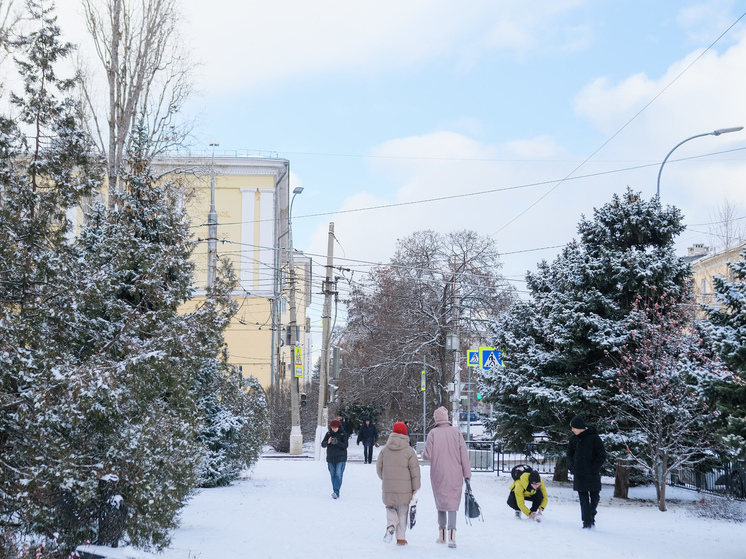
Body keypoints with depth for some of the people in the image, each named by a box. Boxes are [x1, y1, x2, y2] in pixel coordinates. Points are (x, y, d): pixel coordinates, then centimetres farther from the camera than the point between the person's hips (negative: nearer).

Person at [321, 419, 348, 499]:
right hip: (330, 458, 4)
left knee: (338, 475, -13)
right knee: (333, 476, 7)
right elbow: (323, 444, 1)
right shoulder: (328, 434, 4)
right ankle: (335, 493, 14)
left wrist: (337, 442, -28)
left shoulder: (343, 434, -4)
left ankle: (336, 491, -17)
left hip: (341, 459, -4)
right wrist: (328, 442, -21)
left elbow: (345, 446, -12)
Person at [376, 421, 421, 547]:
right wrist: (416, 489, -1)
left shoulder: (384, 449, 1)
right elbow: (415, 472, -7)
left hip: (388, 489, 2)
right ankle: (400, 538, 16)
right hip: (405, 489, -2)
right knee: (403, 512, 11)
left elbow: (378, 468, 8)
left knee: (390, 509, 19)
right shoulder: (409, 451, -7)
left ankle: (390, 525, -10)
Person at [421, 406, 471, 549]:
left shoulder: (433, 433, -6)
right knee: (452, 503, -2)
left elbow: (428, 455, -9)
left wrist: (422, 455, 15)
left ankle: (442, 535, 22)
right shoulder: (456, 432, -1)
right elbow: (464, 454, -1)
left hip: (438, 475, 0)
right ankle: (452, 535, -18)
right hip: (455, 475, 0)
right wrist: (467, 473, 4)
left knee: (440, 502, 14)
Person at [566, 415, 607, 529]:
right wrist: (571, 467, 1)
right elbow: (569, 454, 17)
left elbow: (602, 456, -7)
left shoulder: (594, 438, -8)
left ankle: (591, 515, 21)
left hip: (593, 475, -3)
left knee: (595, 497, 5)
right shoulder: (574, 439, 6)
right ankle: (587, 522, 4)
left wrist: (593, 468, -14)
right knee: (583, 499, 2)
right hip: (579, 475, 3)